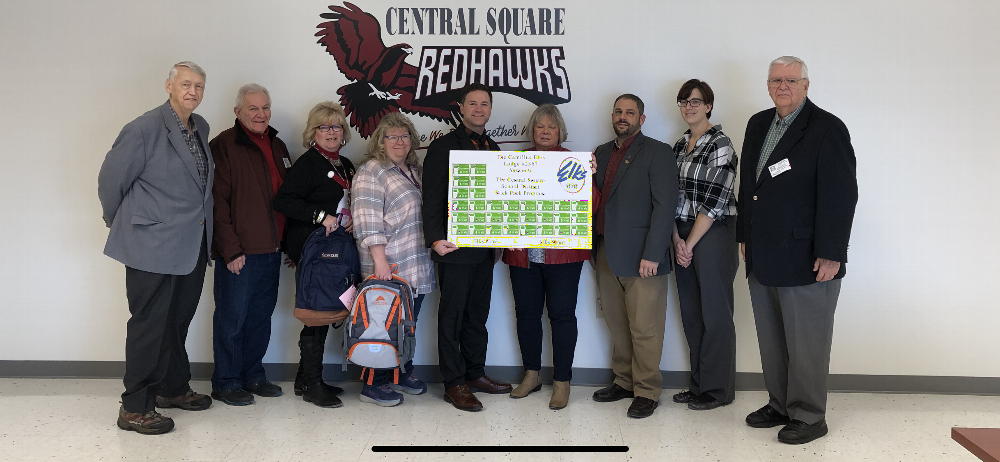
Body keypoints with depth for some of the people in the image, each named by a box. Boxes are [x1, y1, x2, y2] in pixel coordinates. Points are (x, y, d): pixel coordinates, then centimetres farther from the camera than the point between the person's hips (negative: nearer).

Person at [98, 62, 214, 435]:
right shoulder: (145, 128, -13)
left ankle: (173, 388, 33)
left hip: (191, 246, 7)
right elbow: (111, 179, -7)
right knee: (150, 324, 0)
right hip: (153, 246, -7)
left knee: (178, 320, 18)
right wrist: (121, 223, 5)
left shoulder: (201, 128, 10)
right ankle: (135, 408, 11)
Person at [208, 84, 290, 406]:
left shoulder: (277, 146, 15)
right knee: (232, 317, 2)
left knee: (261, 316, 14)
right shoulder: (224, 146, -7)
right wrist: (231, 249, -16)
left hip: (271, 250, 7)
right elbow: (218, 201, -12)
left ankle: (252, 375, 27)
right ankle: (226, 383, 14)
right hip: (239, 252, -7)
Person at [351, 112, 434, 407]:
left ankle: (403, 373, 26)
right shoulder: (371, 172, -6)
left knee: (409, 322, 12)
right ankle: (375, 384, 6)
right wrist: (380, 259, -21)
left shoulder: (415, 170, 19)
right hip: (388, 268, -7)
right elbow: (368, 221, -15)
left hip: (416, 268, 8)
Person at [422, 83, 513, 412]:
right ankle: (454, 384, 8)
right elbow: (432, 199, -9)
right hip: (455, 247, -6)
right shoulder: (443, 147, -3)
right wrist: (436, 238, -22)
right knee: (452, 316, 1)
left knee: (478, 314, 13)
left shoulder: (494, 149, 16)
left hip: (486, 248, 6)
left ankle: (475, 374, 25)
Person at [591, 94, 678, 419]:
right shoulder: (602, 153, 16)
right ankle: (624, 381, 26)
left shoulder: (657, 153, -4)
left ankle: (646, 391, 11)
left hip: (641, 257, -6)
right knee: (616, 325, 13)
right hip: (606, 254, 6)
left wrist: (652, 255, -16)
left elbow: (665, 206, -11)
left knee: (645, 328, -1)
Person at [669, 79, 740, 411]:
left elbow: (714, 200, -14)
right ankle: (699, 384, 24)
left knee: (715, 313, 1)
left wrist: (690, 243, -11)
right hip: (684, 238, 7)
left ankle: (718, 390, 13)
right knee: (691, 312, 11)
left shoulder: (720, 143, -9)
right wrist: (677, 238, -2)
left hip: (713, 235, -7)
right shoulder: (680, 146, 13)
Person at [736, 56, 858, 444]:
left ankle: (809, 417, 16)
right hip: (762, 258, 7)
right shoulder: (758, 124, 14)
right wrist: (744, 236, 17)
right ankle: (780, 405, 27)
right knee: (771, 341, 13)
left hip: (806, 259, -7)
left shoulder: (827, 129, -8)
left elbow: (841, 194, -13)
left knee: (806, 343, 2)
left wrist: (830, 253, -17)